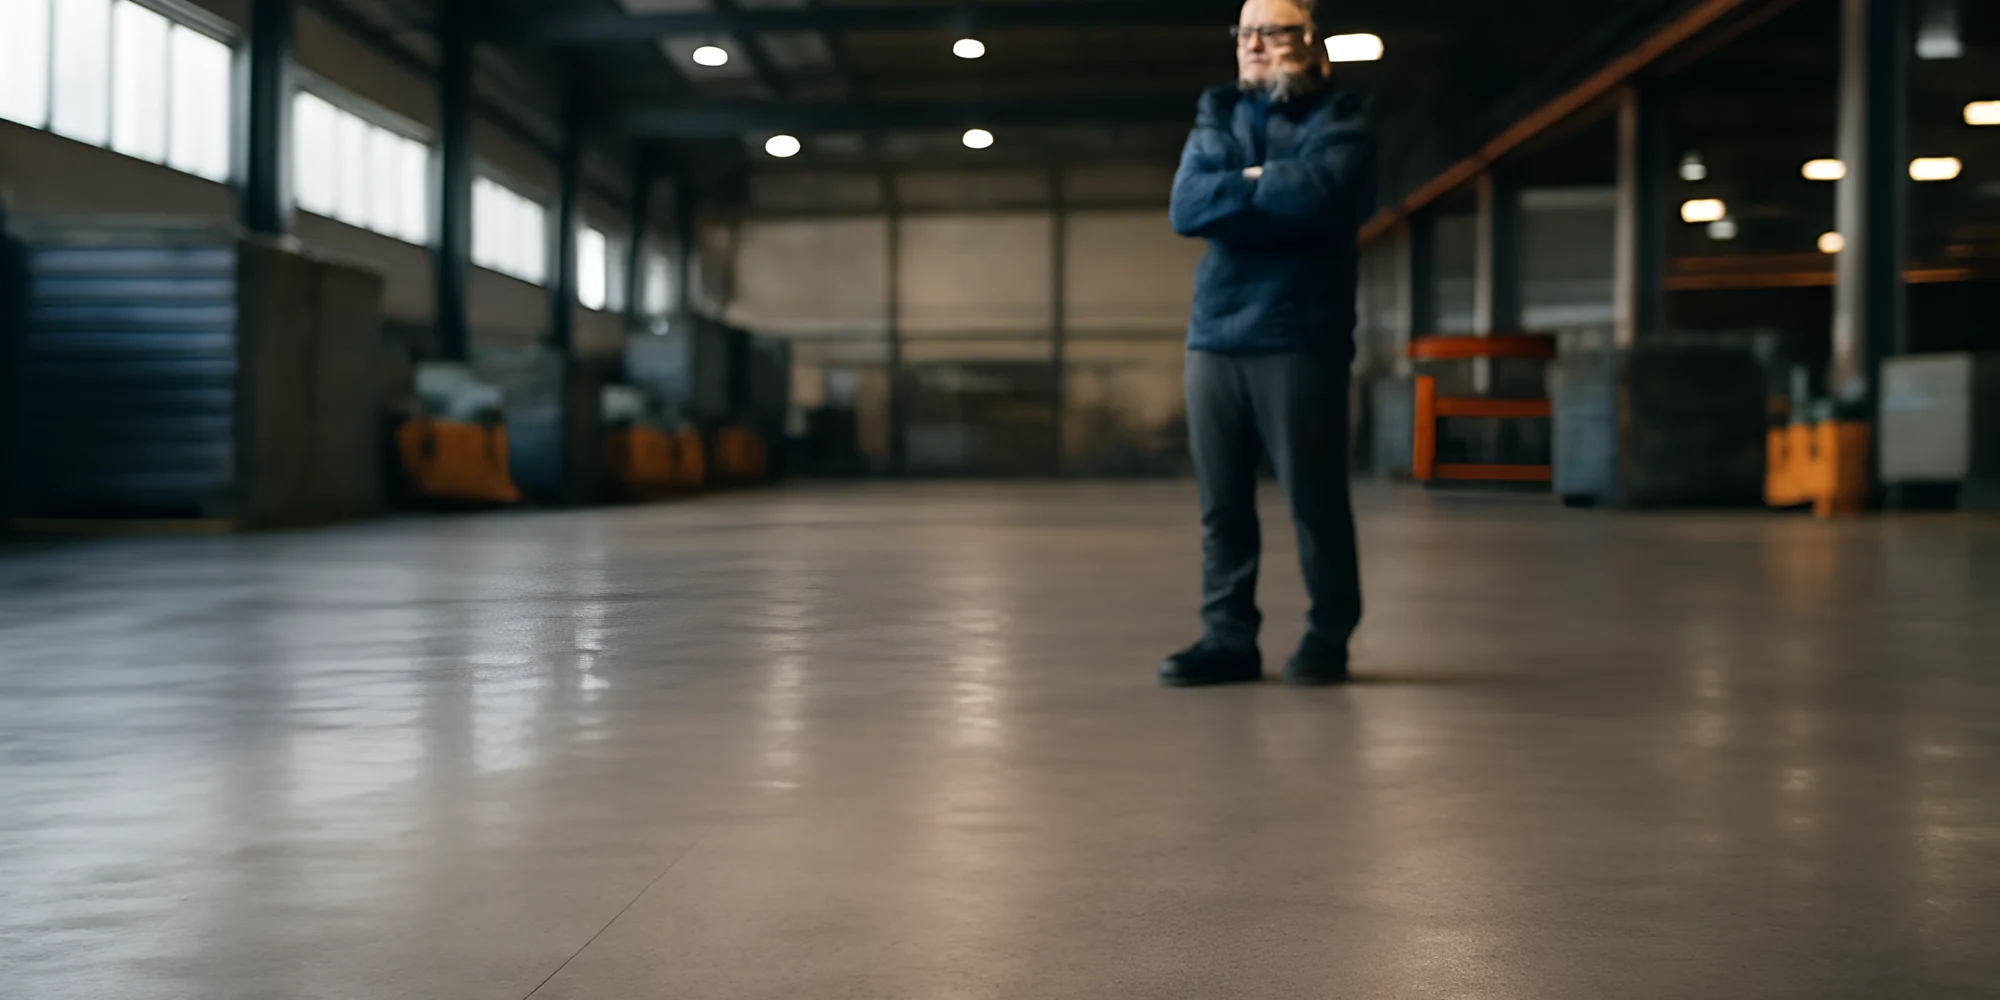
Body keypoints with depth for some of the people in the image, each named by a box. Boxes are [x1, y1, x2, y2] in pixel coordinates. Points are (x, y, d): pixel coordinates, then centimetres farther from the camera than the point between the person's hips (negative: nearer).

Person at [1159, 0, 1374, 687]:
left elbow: (1318, 195, -18)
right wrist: (1268, 188, -8)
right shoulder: (1217, 117, 16)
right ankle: (1228, 638, 10)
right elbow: (1187, 207, -1)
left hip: (1301, 339, -4)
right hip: (1214, 335, 4)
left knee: (1314, 498, -2)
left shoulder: (1340, 121, 3)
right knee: (1221, 500, 3)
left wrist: (1239, 187, -4)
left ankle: (1328, 638, 9)